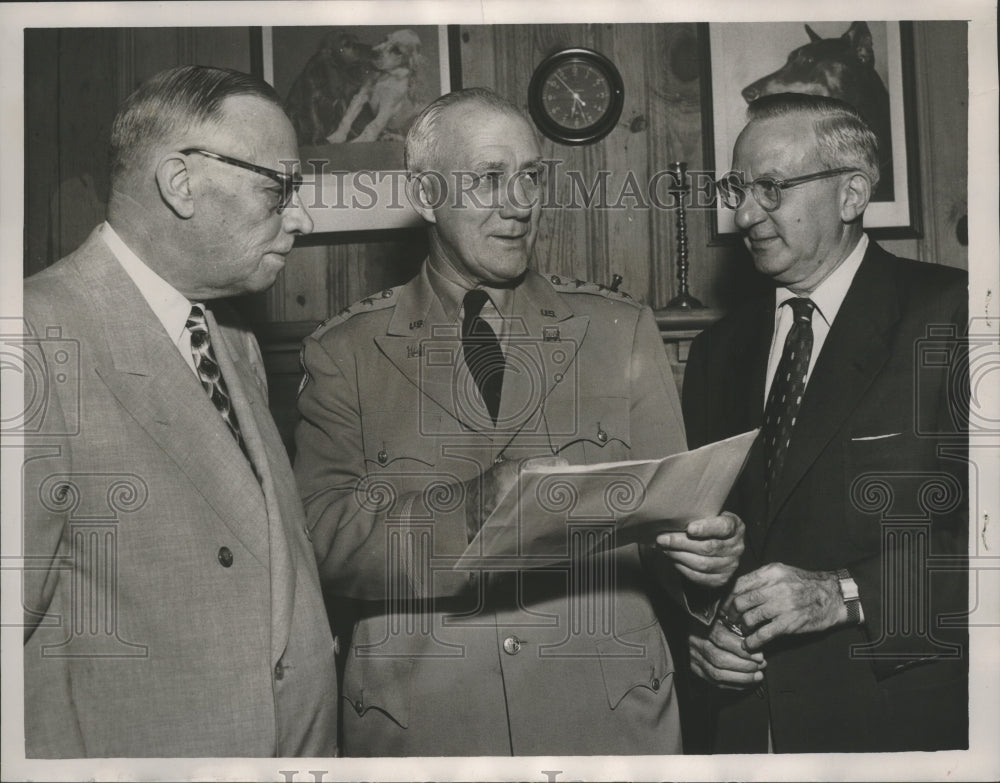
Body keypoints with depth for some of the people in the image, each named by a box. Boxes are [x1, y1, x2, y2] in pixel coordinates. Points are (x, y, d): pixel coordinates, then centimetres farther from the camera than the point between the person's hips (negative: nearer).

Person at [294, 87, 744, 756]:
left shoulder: (622, 329, 4)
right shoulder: (344, 353, -1)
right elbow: (324, 537, -11)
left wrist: (706, 549, -17)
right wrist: (486, 501, -25)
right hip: (421, 721, -1)